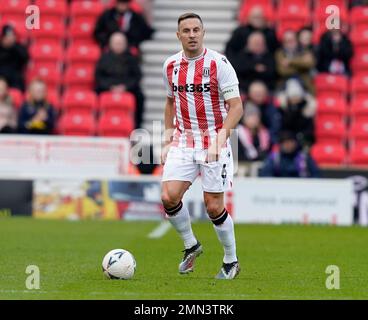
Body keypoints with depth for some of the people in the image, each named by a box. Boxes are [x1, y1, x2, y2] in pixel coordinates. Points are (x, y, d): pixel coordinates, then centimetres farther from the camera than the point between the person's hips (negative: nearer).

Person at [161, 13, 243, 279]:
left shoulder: (219, 64, -11)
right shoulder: (171, 65, 5)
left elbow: (236, 107, -12)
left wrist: (221, 137, -26)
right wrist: (167, 141, 14)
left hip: (214, 143, -4)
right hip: (183, 142, 4)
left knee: (213, 206, -2)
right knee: (169, 197, -12)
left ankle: (231, 261, 18)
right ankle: (191, 246, 13)